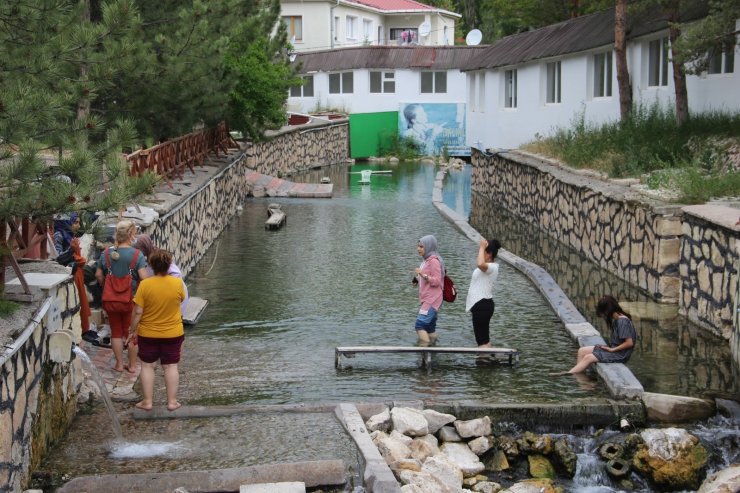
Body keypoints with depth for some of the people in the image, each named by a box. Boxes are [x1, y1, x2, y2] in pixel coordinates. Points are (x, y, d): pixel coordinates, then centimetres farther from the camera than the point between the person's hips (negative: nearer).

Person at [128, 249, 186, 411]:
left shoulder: (145, 285, -17)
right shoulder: (178, 283, -13)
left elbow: (138, 312, -13)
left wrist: (132, 331, -2)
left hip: (148, 333, -1)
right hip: (173, 333, 1)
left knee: (147, 366, 13)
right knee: (171, 366, 11)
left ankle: (147, 401, 14)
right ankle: (172, 401, 13)